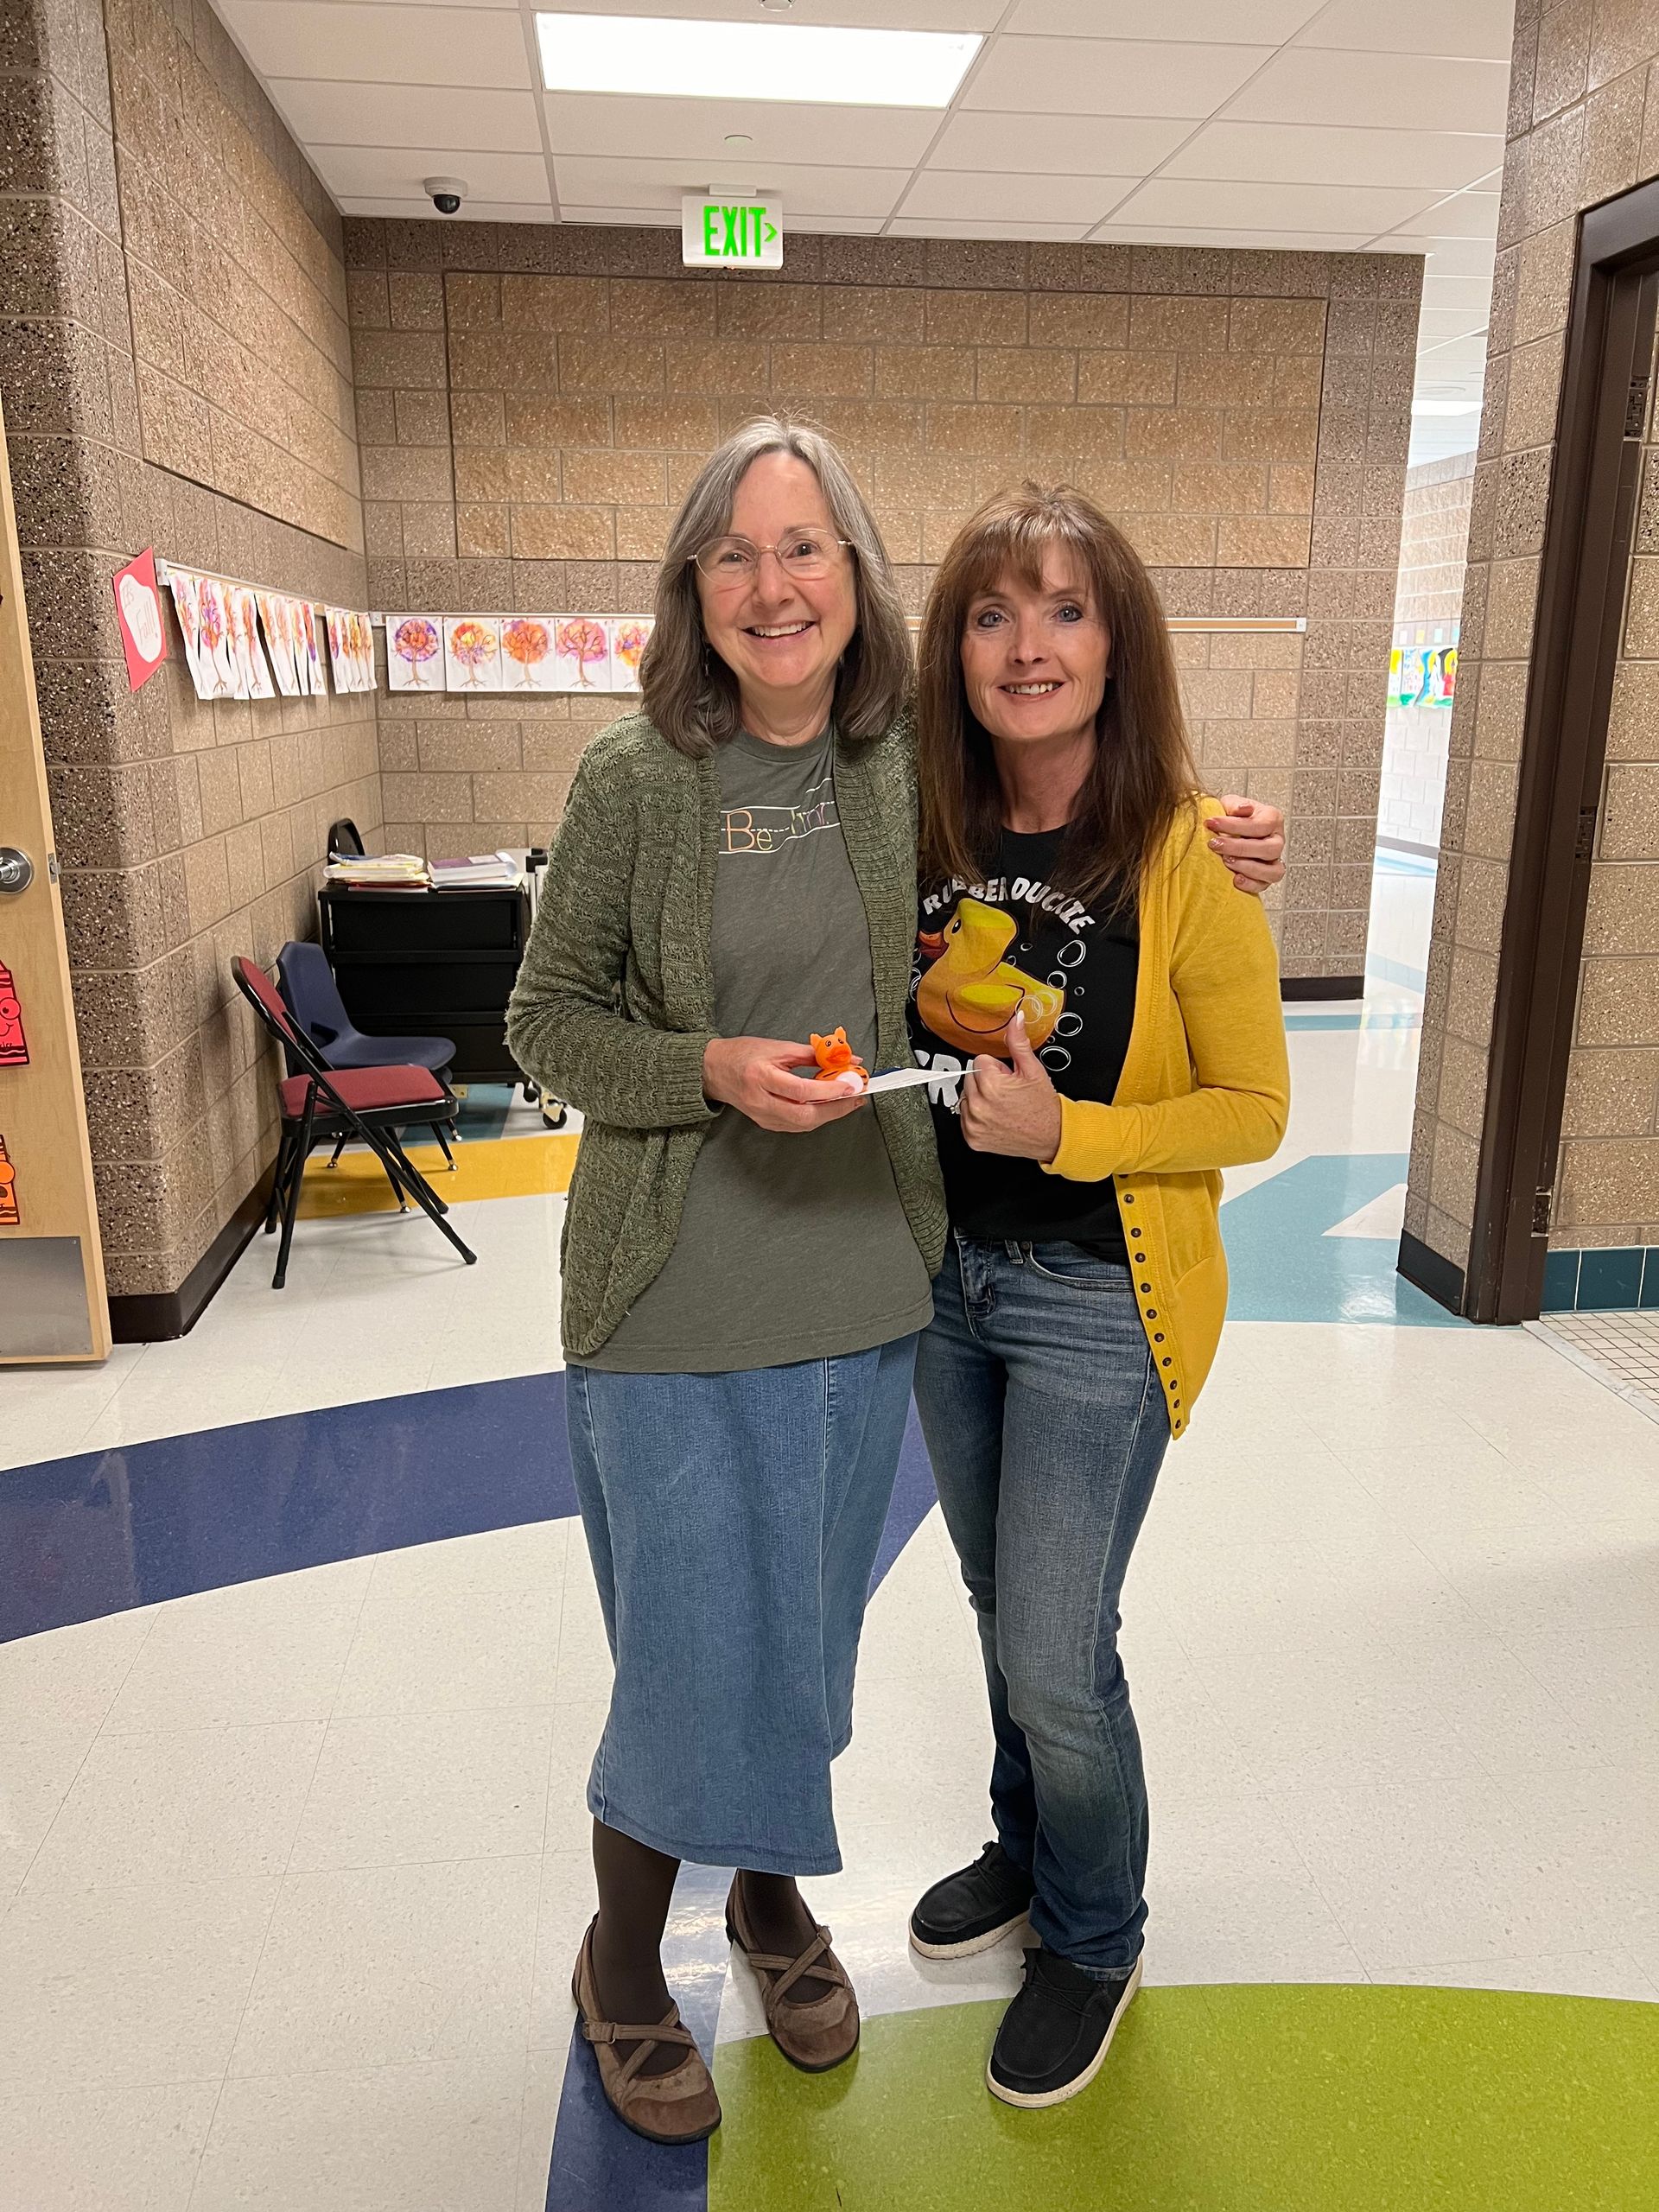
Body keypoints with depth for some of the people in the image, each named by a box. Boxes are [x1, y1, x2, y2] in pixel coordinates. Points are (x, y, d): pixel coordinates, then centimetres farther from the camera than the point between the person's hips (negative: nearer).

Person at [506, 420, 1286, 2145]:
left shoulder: (909, 763, 0)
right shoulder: (632, 780, -9)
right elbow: (545, 1022, -4)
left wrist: (1198, 851, 3)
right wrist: (713, 1070, -20)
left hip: (863, 1284, 4)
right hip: (678, 1305, -3)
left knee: (808, 1631, 20)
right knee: (695, 1654, 6)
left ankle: (770, 1891, 48)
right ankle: (622, 1962, 36)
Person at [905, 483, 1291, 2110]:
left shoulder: (1186, 859, -18)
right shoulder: (930, 834, -3)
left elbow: (1255, 1109, -13)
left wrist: (1064, 1132, -25)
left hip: (1097, 1300, -5)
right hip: (945, 1278, 5)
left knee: (1055, 1656, 4)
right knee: (1002, 1604, 22)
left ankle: (1094, 1941, 33)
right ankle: (1029, 1848, 48)